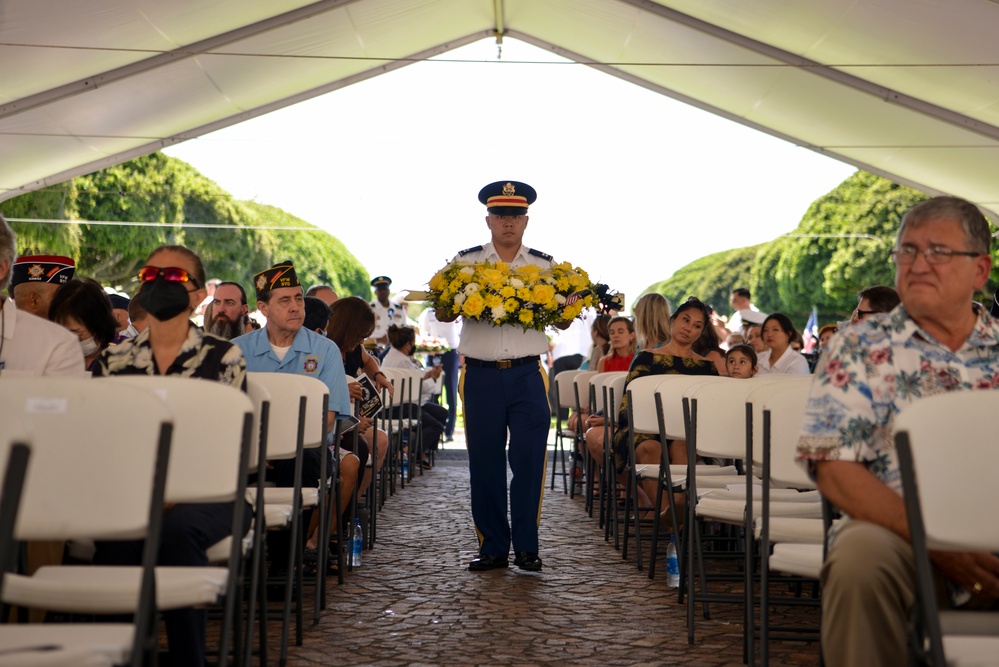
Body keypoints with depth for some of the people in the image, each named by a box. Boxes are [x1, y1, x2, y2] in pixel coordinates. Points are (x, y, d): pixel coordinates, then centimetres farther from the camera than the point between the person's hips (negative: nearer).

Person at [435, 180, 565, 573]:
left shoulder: (545, 266, 10)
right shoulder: (466, 262, 8)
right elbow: (443, 314, 6)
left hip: (527, 376, 0)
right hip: (481, 375, 0)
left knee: (529, 459, -4)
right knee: (484, 462, 4)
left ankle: (526, 546, 7)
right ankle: (493, 547, 15)